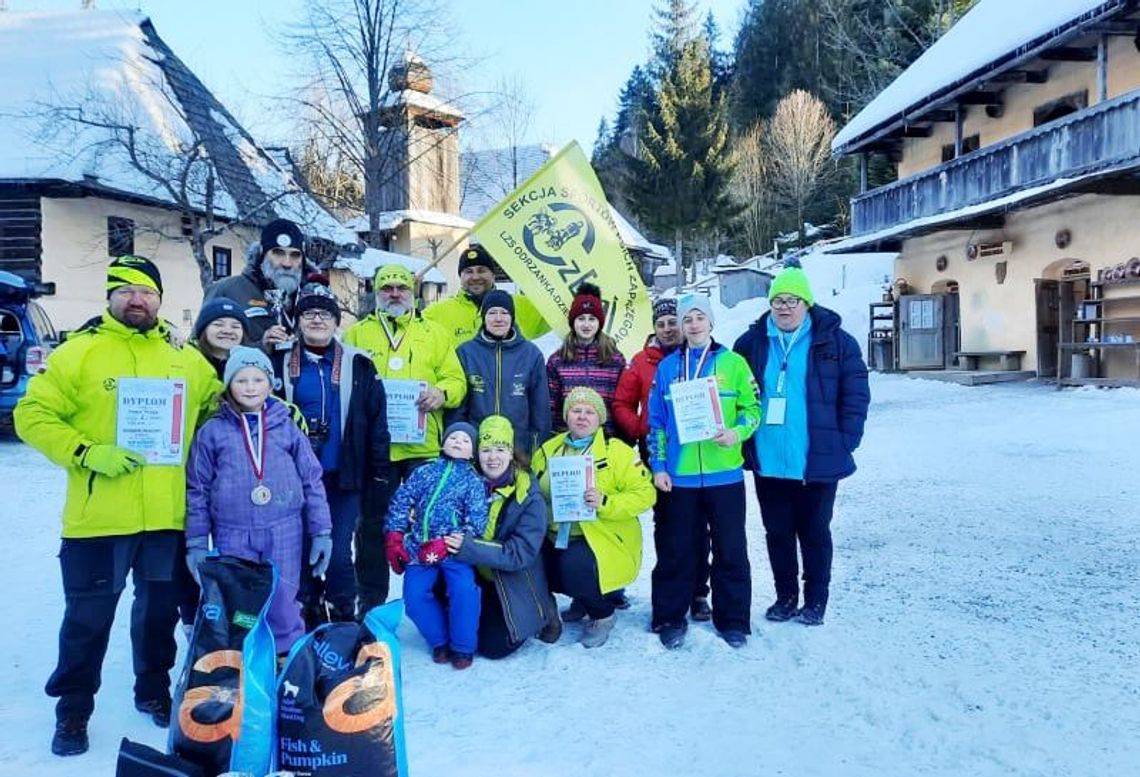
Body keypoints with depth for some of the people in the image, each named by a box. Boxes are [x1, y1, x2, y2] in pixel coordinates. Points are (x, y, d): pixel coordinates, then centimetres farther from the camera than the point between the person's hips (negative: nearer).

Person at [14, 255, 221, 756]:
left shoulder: (185, 357, 8)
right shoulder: (79, 351, -4)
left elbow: (217, 406, 20)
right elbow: (33, 415, -6)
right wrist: (87, 454, -18)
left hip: (168, 515, 3)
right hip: (99, 516, -3)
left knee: (160, 609, 17)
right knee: (88, 616, 9)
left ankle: (154, 691, 36)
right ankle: (73, 710, 27)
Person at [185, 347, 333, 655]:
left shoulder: (287, 427, 4)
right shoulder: (212, 432, 3)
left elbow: (312, 481, 6)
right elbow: (197, 491, 6)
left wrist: (321, 532, 2)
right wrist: (196, 543, 3)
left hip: (284, 533, 0)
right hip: (232, 536, 0)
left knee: (282, 607, 4)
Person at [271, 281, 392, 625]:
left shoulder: (358, 365, 0)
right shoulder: (281, 363, 4)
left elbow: (377, 425, 0)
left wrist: (379, 477, -3)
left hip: (343, 478, -2)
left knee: (338, 555, -2)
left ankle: (344, 624, 16)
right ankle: (308, 624, 27)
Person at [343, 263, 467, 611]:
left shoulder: (434, 332, 11)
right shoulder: (357, 333, 11)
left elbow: (456, 380, 4)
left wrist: (441, 393, -16)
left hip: (423, 446, 0)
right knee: (373, 524, 8)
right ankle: (371, 603, 22)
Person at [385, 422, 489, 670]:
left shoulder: (473, 481, 4)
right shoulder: (425, 471, 10)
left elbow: (476, 523, -6)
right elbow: (401, 502, 7)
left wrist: (445, 545, -16)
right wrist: (395, 539, -2)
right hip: (420, 548, 2)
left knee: (464, 589, -25)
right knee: (414, 595, -14)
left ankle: (463, 646, -3)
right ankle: (440, 640, 10)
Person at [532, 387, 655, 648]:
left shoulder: (617, 451, -3)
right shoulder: (548, 450, 10)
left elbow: (644, 493, -9)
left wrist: (605, 503, -23)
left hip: (602, 537, -5)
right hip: (556, 537, 5)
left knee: (574, 567, -31)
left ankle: (603, 614, 2)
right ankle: (582, 598, 11)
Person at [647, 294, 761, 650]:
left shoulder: (733, 363, 2)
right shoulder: (667, 367, 8)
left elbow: (752, 407, 2)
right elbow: (656, 422, 8)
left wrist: (737, 433, -18)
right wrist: (658, 466, 2)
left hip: (724, 474, -1)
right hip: (678, 476, 1)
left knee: (730, 550, 7)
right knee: (675, 551, 7)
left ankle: (733, 620, 20)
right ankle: (670, 618, 20)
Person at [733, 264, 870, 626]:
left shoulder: (835, 341, -4)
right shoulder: (752, 343, 2)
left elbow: (856, 394, -3)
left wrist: (844, 443, -8)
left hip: (817, 462, -3)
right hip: (768, 461, 3)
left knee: (814, 533, 11)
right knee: (777, 532, 14)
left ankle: (816, 601, 26)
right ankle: (785, 597, 30)